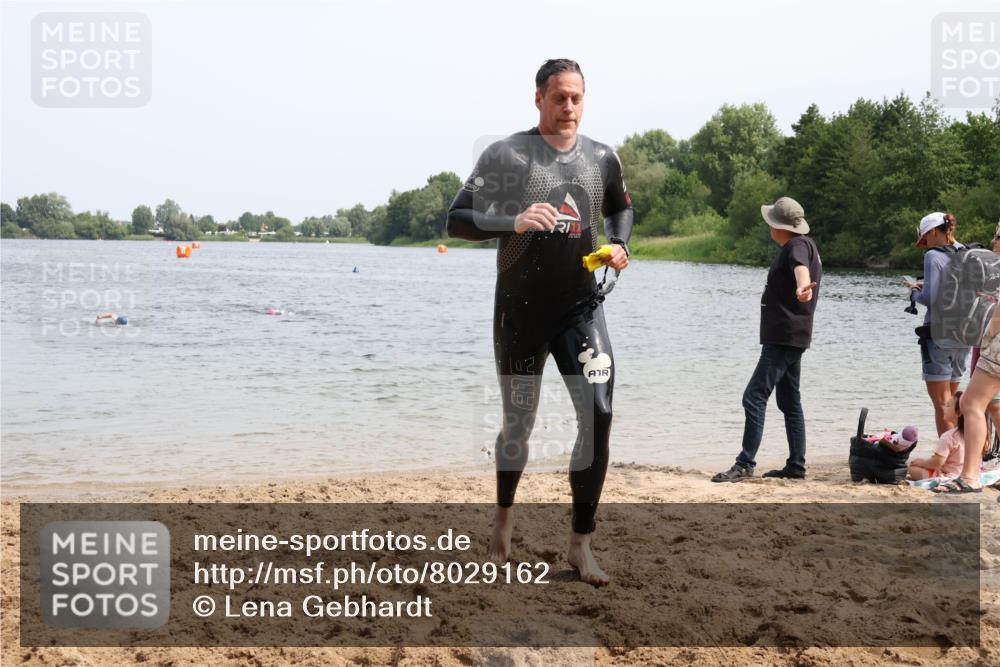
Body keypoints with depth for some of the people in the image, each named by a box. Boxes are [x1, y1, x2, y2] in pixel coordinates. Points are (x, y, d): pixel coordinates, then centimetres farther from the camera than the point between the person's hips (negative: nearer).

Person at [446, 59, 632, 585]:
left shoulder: (602, 159, 7)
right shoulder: (505, 155, -5)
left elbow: (620, 207, 27)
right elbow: (458, 220, -9)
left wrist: (619, 245, 6)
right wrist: (515, 221, -26)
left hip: (581, 307, 2)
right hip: (520, 310, -2)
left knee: (598, 414, -12)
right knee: (519, 423, 9)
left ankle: (580, 544, -2)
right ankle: (504, 516, 37)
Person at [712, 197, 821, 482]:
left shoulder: (797, 245, -17)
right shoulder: (803, 244, 16)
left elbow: (800, 266, -41)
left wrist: (802, 287, -63)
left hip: (783, 339, -11)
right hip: (792, 338, 11)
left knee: (754, 397, -15)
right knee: (790, 402, 13)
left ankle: (745, 464, -17)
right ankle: (796, 466, 17)